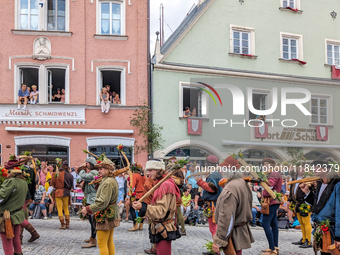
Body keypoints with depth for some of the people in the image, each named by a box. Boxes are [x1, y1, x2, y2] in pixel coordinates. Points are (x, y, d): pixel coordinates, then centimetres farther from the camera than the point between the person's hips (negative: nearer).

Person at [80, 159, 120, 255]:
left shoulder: (108, 183, -20)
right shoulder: (113, 180, 12)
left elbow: (103, 202, -25)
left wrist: (88, 209, -18)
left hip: (106, 216, -10)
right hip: (111, 215, 10)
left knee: (102, 244, -4)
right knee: (109, 243, 15)